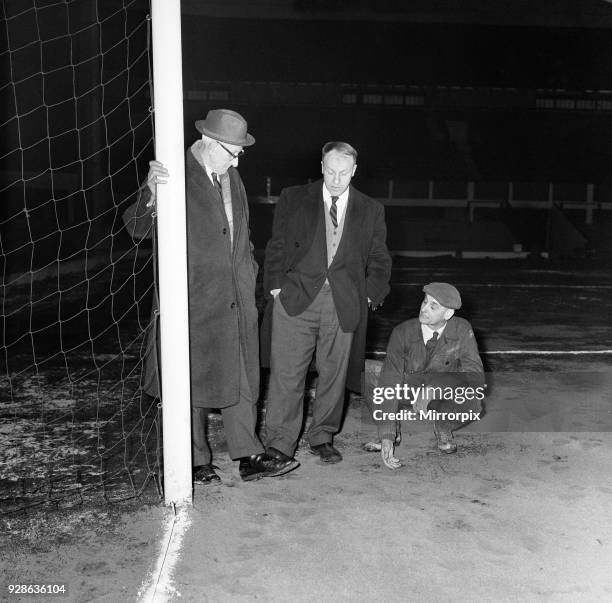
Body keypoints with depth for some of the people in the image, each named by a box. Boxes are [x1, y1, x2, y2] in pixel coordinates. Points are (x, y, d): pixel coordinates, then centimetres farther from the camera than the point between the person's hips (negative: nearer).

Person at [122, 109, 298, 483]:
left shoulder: (232, 177, 12)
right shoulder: (177, 176, -12)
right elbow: (138, 229, -17)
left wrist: (248, 270, 14)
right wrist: (153, 196, -37)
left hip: (236, 298, 7)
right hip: (194, 300, -7)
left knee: (242, 380, 11)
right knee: (194, 383, 6)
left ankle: (249, 457, 21)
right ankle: (196, 463, 21)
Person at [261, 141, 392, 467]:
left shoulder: (371, 211, 11)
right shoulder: (293, 199, 8)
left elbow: (379, 260, 15)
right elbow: (276, 248, 8)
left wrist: (368, 295, 3)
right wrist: (277, 287, -2)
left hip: (343, 304, 2)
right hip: (295, 298, -1)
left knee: (334, 373, 8)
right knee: (286, 373, -4)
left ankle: (322, 437, 25)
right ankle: (279, 443, 7)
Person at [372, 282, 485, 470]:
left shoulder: (462, 330, -19)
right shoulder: (403, 333, -23)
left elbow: (475, 375, -23)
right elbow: (389, 384, -28)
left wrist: (432, 389, -37)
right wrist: (387, 440, -36)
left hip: (442, 400, 0)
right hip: (407, 395, 0)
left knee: (472, 405, -32)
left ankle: (443, 428, 3)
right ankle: (392, 431, 0)